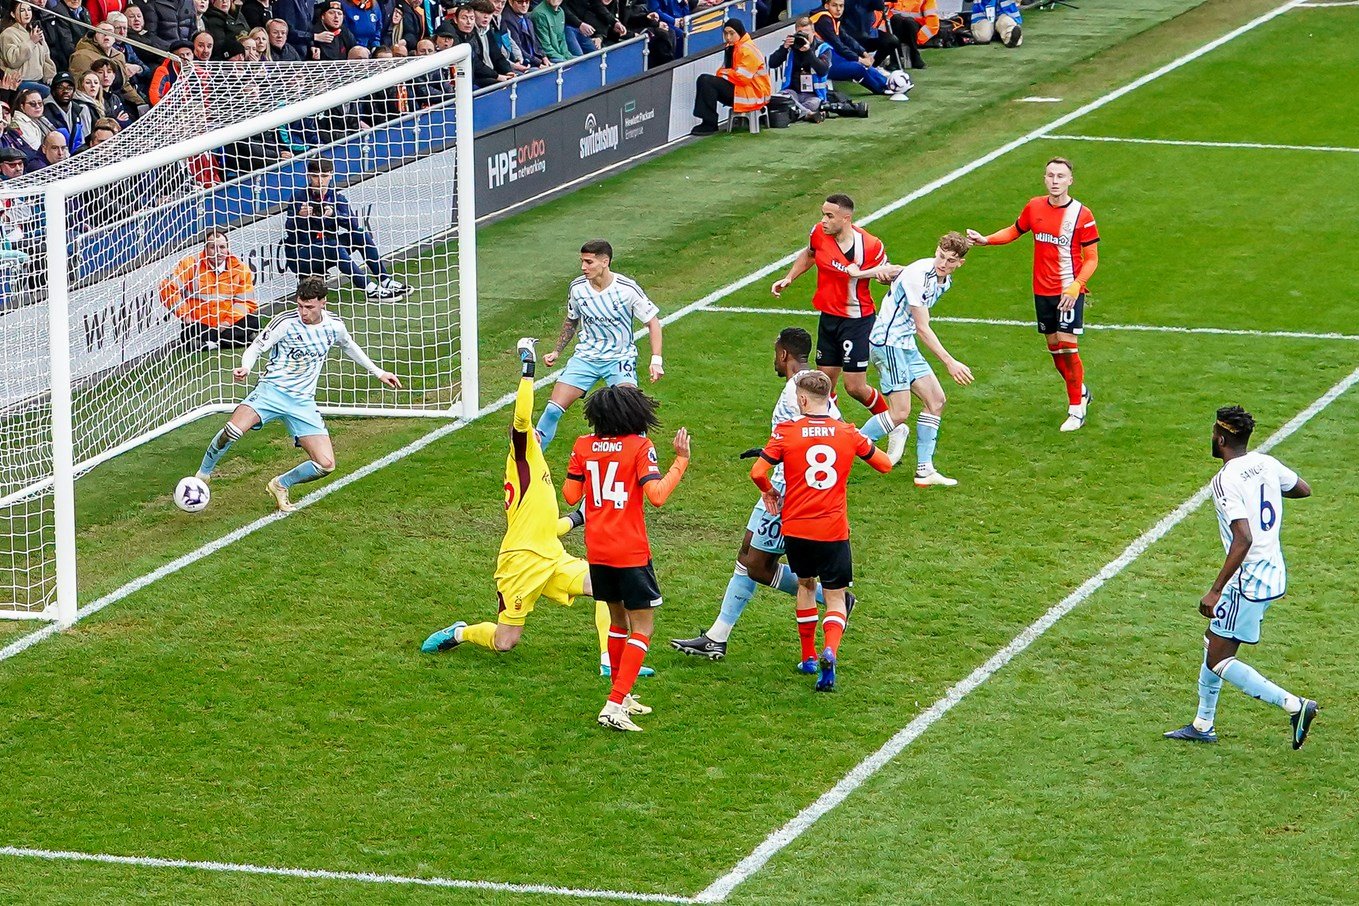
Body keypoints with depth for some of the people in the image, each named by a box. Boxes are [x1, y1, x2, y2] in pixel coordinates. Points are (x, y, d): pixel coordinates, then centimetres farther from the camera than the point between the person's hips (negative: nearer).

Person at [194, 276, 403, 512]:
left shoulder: (334, 326, 3)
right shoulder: (286, 322, -9)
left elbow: (349, 346, 25)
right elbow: (256, 347, -4)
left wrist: (378, 372, 30)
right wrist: (245, 368, -26)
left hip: (303, 403, 4)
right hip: (271, 389, -4)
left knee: (326, 465, -8)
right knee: (233, 430, -31)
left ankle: (280, 485, 20)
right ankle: (202, 476, -7)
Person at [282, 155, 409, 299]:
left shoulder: (336, 197, 2)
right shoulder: (299, 196, -9)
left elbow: (353, 224, -13)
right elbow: (289, 229, -17)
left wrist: (333, 214, -30)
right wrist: (300, 216, -37)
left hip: (326, 253, 5)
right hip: (299, 254, -5)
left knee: (361, 235, -10)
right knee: (334, 247, -32)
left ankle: (385, 281, -10)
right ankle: (371, 289, -34)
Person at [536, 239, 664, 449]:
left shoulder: (627, 289, -15)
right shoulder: (577, 287, -4)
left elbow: (652, 321, -6)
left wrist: (656, 360, -15)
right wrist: (557, 351, 11)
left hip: (620, 358, -3)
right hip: (585, 358, 3)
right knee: (553, 409, -9)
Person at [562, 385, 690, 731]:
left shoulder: (583, 446, 2)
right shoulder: (639, 446, -11)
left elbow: (570, 495, 7)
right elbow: (656, 495, -20)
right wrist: (681, 460, -11)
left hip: (597, 551, 6)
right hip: (631, 552, -6)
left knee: (618, 618, 23)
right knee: (643, 627, 2)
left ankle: (622, 697, 31)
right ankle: (615, 706, -11)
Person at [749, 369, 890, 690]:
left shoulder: (786, 432, -5)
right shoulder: (848, 433, 1)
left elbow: (757, 473, -12)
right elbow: (885, 464, 12)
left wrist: (769, 492, 9)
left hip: (795, 529, 0)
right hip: (834, 531, 0)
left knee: (805, 584, 25)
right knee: (835, 598, 5)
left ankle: (808, 657, 28)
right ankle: (830, 650, -23)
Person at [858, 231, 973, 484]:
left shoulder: (944, 280, 6)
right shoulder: (918, 275, -22)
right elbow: (922, 328, -21)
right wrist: (950, 363, -21)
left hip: (905, 345, 9)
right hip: (887, 342, -9)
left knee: (936, 400, 6)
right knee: (900, 413, -13)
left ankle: (924, 471, 10)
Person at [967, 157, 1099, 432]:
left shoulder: (1081, 215, -13)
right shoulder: (1034, 207, 1)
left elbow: (1091, 257, -9)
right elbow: (1015, 231, 19)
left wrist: (1075, 286, -22)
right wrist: (985, 240, 3)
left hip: (1069, 292, -5)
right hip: (1042, 291, 5)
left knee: (1067, 345, -11)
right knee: (1053, 345, 12)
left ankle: (1076, 409, 1)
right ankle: (1080, 391, 35)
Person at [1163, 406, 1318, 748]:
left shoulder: (1226, 480, -20)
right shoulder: (1266, 464, 4)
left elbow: (1243, 539, -29)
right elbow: (1303, 489, 22)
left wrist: (1216, 591, -26)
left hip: (1248, 582, -9)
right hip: (1275, 575, 9)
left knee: (1219, 661, -1)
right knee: (1213, 643, 21)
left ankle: (1294, 705, -9)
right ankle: (1203, 724, 30)